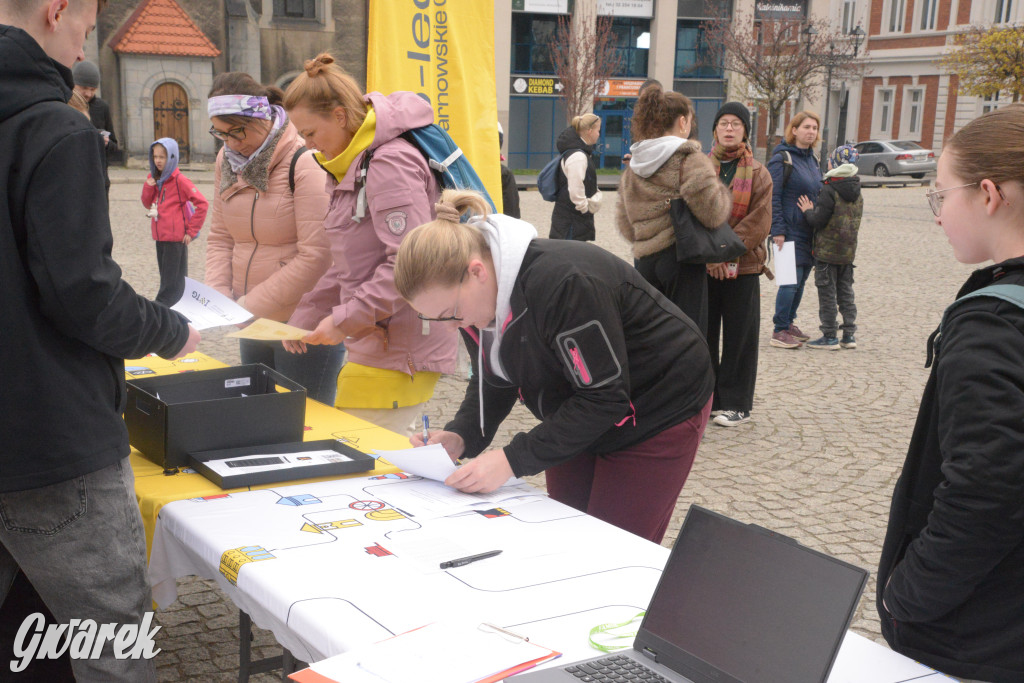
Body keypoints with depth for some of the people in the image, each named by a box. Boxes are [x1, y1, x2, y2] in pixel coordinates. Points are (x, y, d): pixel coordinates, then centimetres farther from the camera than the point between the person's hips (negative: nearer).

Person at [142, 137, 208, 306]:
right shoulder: (154, 178, 11)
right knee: (166, 277, 15)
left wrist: (192, 231, -11)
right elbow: (148, 204, 17)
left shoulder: (179, 180, -12)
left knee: (172, 282, -3)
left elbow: (202, 203, -15)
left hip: (176, 238, -8)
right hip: (160, 237, 8)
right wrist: (148, 187, -2)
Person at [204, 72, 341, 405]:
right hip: (252, 326, 7)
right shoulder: (228, 160, 8)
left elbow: (315, 256, -21)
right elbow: (220, 236, 14)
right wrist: (218, 294, -3)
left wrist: (252, 303, -17)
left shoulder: (304, 163, -16)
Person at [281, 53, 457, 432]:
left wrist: (345, 319, -19)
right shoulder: (351, 167, 18)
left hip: (400, 352, -10)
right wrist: (305, 316, 16)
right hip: (375, 344, 10)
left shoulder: (391, 163, -15)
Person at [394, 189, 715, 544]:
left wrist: (514, 459, -31)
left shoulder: (561, 282, -35)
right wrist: (460, 437, -15)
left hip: (661, 413, -7)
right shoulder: (472, 296, -9)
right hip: (584, 421, 8)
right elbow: (496, 380, 4)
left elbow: (604, 398, -30)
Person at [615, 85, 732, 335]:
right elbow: (713, 212, -12)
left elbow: (624, 223, 16)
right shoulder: (690, 161, -9)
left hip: (645, 261, 7)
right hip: (682, 258, -6)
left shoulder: (632, 167, 12)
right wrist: (722, 189, 6)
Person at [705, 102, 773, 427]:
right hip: (702, 266, 2)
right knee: (703, 334, 7)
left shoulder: (758, 173, 3)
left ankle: (736, 403, 13)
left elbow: (759, 223, -6)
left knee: (739, 337, 3)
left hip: (743, 267, -1)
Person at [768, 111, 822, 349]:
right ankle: (780, 331, 0)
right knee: (791, 280, -7)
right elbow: (773, 197, -13)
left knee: (801, 278, 12)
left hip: (809, 231, 8)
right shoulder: (782, 158, -9)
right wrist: (778, 230, -18)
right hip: (790, 230, -8)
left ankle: (789, 323, 24)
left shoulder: (812, 159, 14)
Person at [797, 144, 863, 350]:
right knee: (846, 293, 13)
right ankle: (849, 335, 15)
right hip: (848, 251, 7)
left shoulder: (829, 190, -16)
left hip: (827, 251, -7)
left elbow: (818, 221, -19)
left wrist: (808, 211, 2)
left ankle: (829, 337, 2)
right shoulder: (857, 192, 8)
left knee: (827, 294, 0)